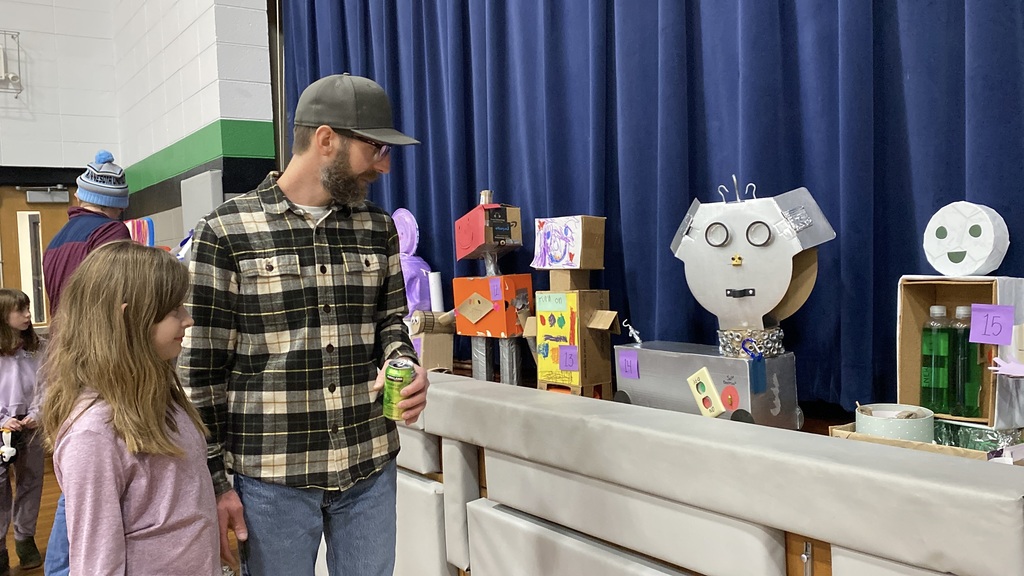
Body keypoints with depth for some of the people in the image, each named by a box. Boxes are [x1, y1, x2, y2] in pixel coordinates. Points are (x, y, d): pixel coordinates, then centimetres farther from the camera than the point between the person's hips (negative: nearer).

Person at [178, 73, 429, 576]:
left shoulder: (378, 229, 6)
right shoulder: (226, 232, -7)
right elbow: (201, 367, -5)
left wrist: (404, 365, -7)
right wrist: (215, 481, -5)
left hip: (371, 468, 4)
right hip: (273, 478, -4)